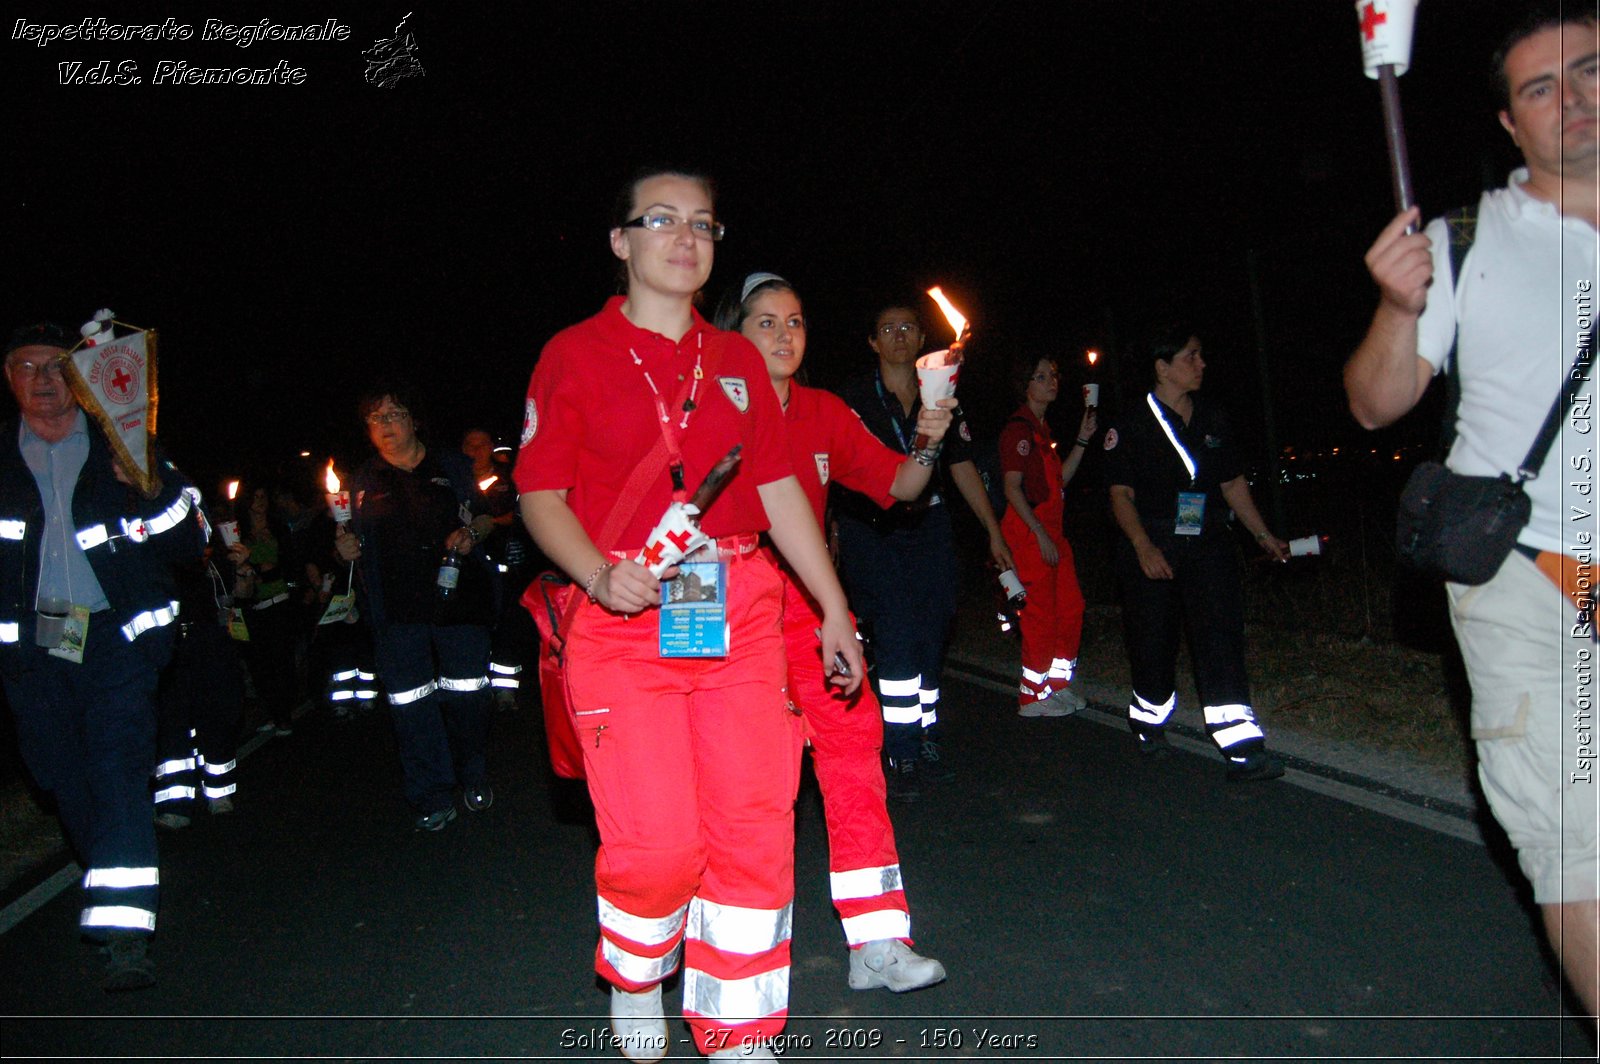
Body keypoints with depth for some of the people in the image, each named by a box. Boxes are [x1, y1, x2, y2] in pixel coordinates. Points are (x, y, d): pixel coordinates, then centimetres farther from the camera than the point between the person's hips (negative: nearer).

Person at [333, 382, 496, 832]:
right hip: (398, 610, 1)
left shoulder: (451, 466, 11)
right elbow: (356, 543, 17)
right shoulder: (363, 481, 14)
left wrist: (471, 533, -7)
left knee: (467, 692, 1)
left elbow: (484, 517, 15)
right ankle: (433, 797, 10)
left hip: (458, 597, -1)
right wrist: (346, 549, -5)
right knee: (410, 703, -2)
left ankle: (474, 776, 25)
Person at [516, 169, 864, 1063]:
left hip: (743, 612, 4)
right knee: (656, 844, -7)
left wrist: (834, 606, 13)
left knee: (756, 830, 2)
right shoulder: (576, 354, 4)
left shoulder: (736, 360, 15)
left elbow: (780, 487, 16)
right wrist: (600, 575, -18)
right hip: (626, 619, -3)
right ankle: (634, 980, 27)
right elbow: (541, 494, 1)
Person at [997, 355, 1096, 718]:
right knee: (1041, 614, -5)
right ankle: (1033, 697, 6)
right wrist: (1041, 536, -18)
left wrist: (1082, 439, 11)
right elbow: (1012, 489, -17)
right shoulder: (1018, 428, -11)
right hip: (1029, 532, -9)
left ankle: (1058, 684, 23)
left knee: (1071, 608, 11)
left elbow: (1060, 479, 17)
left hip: (1051, 530, 9)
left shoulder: (1041, 428, 19)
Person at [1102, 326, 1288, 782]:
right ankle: (1149, 723, 32)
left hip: (1208, 543, 3)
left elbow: (1233, 484, 19)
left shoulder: (1212, 420, 12)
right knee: (1153, 642, 5)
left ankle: (1243, 750, -14)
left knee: (1221, 641, -9)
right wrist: (1143, 547, -18)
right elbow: (1121, 494, -6)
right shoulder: (1132, 426, -2)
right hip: (1151, 546, -3)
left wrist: (1263, 534, 17)